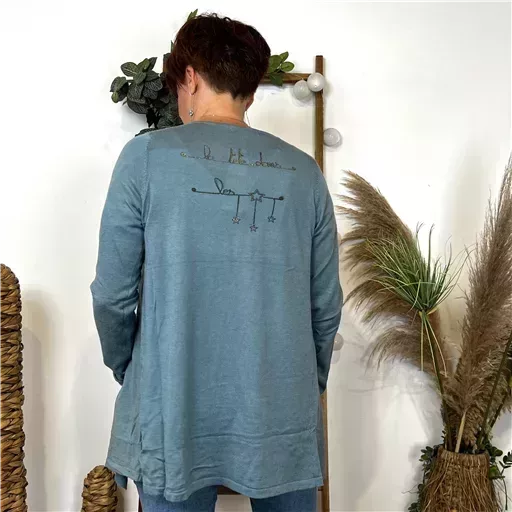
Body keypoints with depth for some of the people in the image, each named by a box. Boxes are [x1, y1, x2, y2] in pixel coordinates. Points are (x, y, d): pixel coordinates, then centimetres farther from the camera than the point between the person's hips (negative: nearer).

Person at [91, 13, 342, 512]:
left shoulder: (146, 156, -7)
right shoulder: (304, 172, 0)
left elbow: (112, 297, -5)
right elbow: (326, 307, 3)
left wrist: (126, 369, 13)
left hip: (176, 416, -2)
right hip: (283, 420, 3)